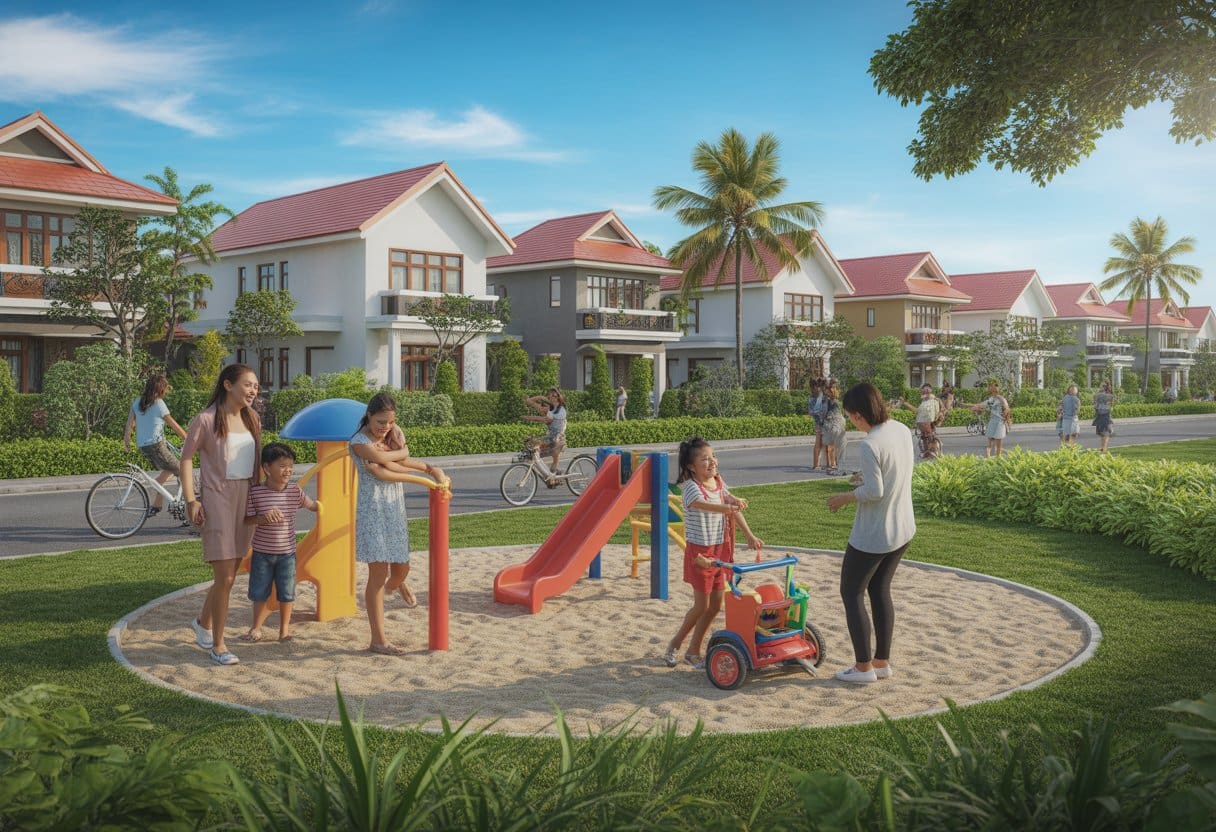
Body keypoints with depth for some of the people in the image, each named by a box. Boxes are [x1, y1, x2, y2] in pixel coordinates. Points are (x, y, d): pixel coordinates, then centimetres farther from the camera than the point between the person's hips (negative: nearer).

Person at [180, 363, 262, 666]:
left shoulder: (252, 419, 8)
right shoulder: (207, 419, -10)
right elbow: (186, 457, -7)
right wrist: (190, 500, -14)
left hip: (247, 498, 7)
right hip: (218, 497, -6)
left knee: (231, 573, 15)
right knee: (225, 577, -7)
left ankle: (204, 621, 40)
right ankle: (217, 645, 7)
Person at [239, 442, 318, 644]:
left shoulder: (295, 491, -4)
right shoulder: (256, 492, -10)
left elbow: (311, 505, 13)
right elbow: (247, 519, -8)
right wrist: (263, 518, -25)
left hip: (286, 553, 1)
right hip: (262, 553, -1)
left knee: (286, 594, 8)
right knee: (260, 593, 10)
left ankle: (284, 628, 25)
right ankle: (256, 628, 27)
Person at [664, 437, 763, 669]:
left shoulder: (718, 483, 6)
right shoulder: (690, 486, -17)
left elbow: (734, 510, 13)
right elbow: (702, 504, -38)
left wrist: (750, 536, 7)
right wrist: (728, 506, -56)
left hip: (720, 550, 7)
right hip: (700, 551, -7)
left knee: (715, 604, 10)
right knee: (702, 605, -1)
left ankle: (693, 650, 23)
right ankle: (675, 643, 22)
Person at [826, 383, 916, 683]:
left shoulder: (870, 445, -26)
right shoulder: (902, 430, 0)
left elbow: (874, 492, -25)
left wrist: (844, 498, -10)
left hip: (873, 535, -8)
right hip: (903, 529, 8)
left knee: (851, 593, 8)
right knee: (880, 590, 20)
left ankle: (864, 667, 13)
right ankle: (882, 661, 25)